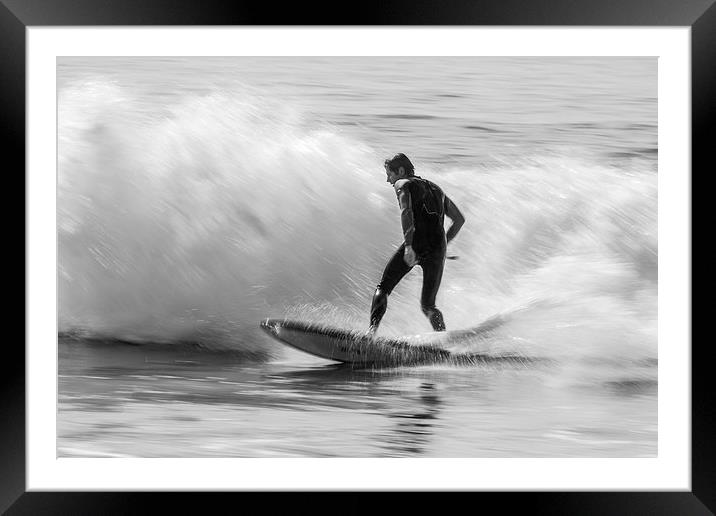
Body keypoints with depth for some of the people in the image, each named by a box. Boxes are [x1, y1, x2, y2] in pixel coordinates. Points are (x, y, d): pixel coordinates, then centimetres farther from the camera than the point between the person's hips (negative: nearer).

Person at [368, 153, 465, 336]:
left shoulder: (403, 184, 8)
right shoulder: (435, 188, 29)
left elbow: (406, 212, -13)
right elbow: (459, 219, 30)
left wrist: (408, 246, -24)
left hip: (416, 245, -5)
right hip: (437, 250, 5)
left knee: (383, 288, 7)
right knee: (428, 305, 14)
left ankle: (372, 329, -13)